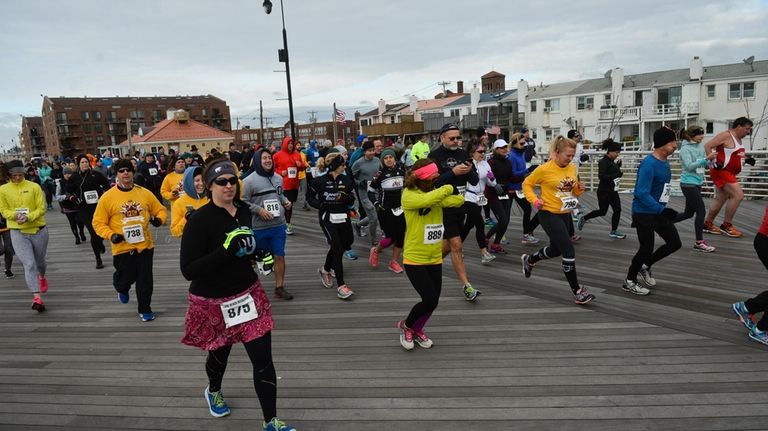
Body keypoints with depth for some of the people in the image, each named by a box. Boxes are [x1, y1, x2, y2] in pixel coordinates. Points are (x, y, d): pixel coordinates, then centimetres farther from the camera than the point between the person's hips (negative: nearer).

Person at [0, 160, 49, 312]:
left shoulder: (34, 187, -5)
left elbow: (41, 208, -6)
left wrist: (28, 217, -22)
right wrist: (16, 215, -17)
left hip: (38, 230, 1)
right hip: (18, 233, 0)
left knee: (40, 261, 20)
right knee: (29, 264, -10)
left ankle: (42, 277, 54)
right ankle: (36, 297, -11)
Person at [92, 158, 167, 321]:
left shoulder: (145, 193, 0)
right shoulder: (107, 196, -6)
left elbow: (160, 210, 10)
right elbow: (98, 222, -2)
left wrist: (159, 219, -11)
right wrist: (110, 235, -17)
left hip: (144, 245, 1)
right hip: (122, 247, -1)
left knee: (145, 280, 5)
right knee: (126, 278, 11)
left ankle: (145, 309, 24)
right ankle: (122, 288, 49)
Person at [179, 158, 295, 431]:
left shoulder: (243, 209, -2)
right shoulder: (199, 221, -20)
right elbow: (188, 270, -25)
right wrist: (226, 249, -33)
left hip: (248, 294, 4)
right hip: (213, 302, -4)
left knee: (263, 359, 1)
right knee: (219, 354, 21)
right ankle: (213, 391, 56)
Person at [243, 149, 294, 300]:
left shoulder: (278, 178, 7)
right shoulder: (249, 180, -11)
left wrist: (286, 201, 2)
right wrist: (259, 210, -20)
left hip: (279, 225, 4)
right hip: (259, 227, -4)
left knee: (279, 256, 5)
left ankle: (279, 287, 16)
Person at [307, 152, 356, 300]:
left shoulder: (346, 180, 1)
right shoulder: (320, 180, -8)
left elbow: (352, 200, 7)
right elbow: (309, 197, 5)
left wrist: (346, 197, -15)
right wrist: (319, 205, -14)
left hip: (343, 217, 5)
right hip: (327, 218, -5)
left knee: (347, 243, 14)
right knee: (337, 247, -12)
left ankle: (326, 269, 42)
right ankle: (341, 285, -8)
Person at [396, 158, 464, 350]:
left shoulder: (437, 193, 4)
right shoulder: (409, 195, -15)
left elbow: (458, 200, -9)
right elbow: (426, 200, -34)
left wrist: (450, 191, -23)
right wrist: (448, 188, -20)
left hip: (435, 258, 6)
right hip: (415, 259, -6)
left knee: (433, 301, 10)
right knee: (430, 300, -10)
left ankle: (417, 329, 38)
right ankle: (406, 326, 19)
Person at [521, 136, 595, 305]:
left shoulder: (572, 168, 3)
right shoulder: (544, 169, -15)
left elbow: (574, 191, 16)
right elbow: (527, 184, -5)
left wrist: (580, 189, -6)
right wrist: (535, 200, -18)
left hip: (565, 215, 8)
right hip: (549, 215, -7)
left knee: (556, 249, 21)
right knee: (569, 250, -11)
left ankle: (529, 260, 49)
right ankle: (577, 291, 0)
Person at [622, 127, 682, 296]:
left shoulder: (665, 161, 5)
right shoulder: (649, 164, -24)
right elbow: (642, 193, -28)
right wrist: (662, 210, -28)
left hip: (659, 211, 9)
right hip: (644, 213, -9)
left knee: (675, 243, 10)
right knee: (646, 248, 1)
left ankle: (645, 266, 29)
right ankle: (629, 281, 20)